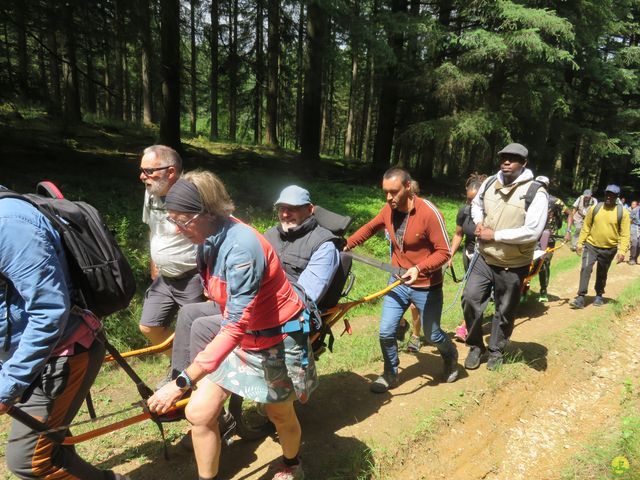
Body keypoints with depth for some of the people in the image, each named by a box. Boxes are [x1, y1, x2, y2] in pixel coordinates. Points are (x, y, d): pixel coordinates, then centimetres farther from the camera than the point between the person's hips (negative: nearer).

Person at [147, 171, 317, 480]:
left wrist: (182, 383, -38)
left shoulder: (241, 247, -33)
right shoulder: (209, 240, -8)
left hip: (275, 338, -6)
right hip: (239, 335, 7)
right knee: (198, 413, 0)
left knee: (281, 415, 17)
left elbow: (236, 326, -36)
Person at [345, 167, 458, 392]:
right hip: (399, 282, 4)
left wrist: (419, 268, -35)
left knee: (433, 334, 15)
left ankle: (451, 358, 49)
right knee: (386, 332, 2)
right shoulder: (389, 210, -7)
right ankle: (390, 375, 27)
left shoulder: (429, 213, -24)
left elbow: (443, 252, -21)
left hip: (426, 287, -4)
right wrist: (346, 244, 1)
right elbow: (369, 228, 12)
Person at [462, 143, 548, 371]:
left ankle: (496, 351, 35)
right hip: (484, 258, 4)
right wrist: (479, 222, -1)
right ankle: (476, 346, 22)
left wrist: (495, 235, -22)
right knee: (470, 299, -1)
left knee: (504, 312, 12)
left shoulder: (535, 192, -17)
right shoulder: (490, 183, 0)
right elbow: (476, 204, 21)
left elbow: (532, 232, -24)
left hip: (512, 266, -4)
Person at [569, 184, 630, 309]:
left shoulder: (622, 212, -5)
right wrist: (580, 243, 0)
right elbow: (586, 227, 4)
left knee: (602, 274, 14)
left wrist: (622, 251, -14)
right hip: (591, 245, 0)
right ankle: (581, 298, -14)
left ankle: (599, 296, 33)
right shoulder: (594, 209, -2)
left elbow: (625, 234, -6)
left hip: (609, 249, 0)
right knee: (585, 268, -14)